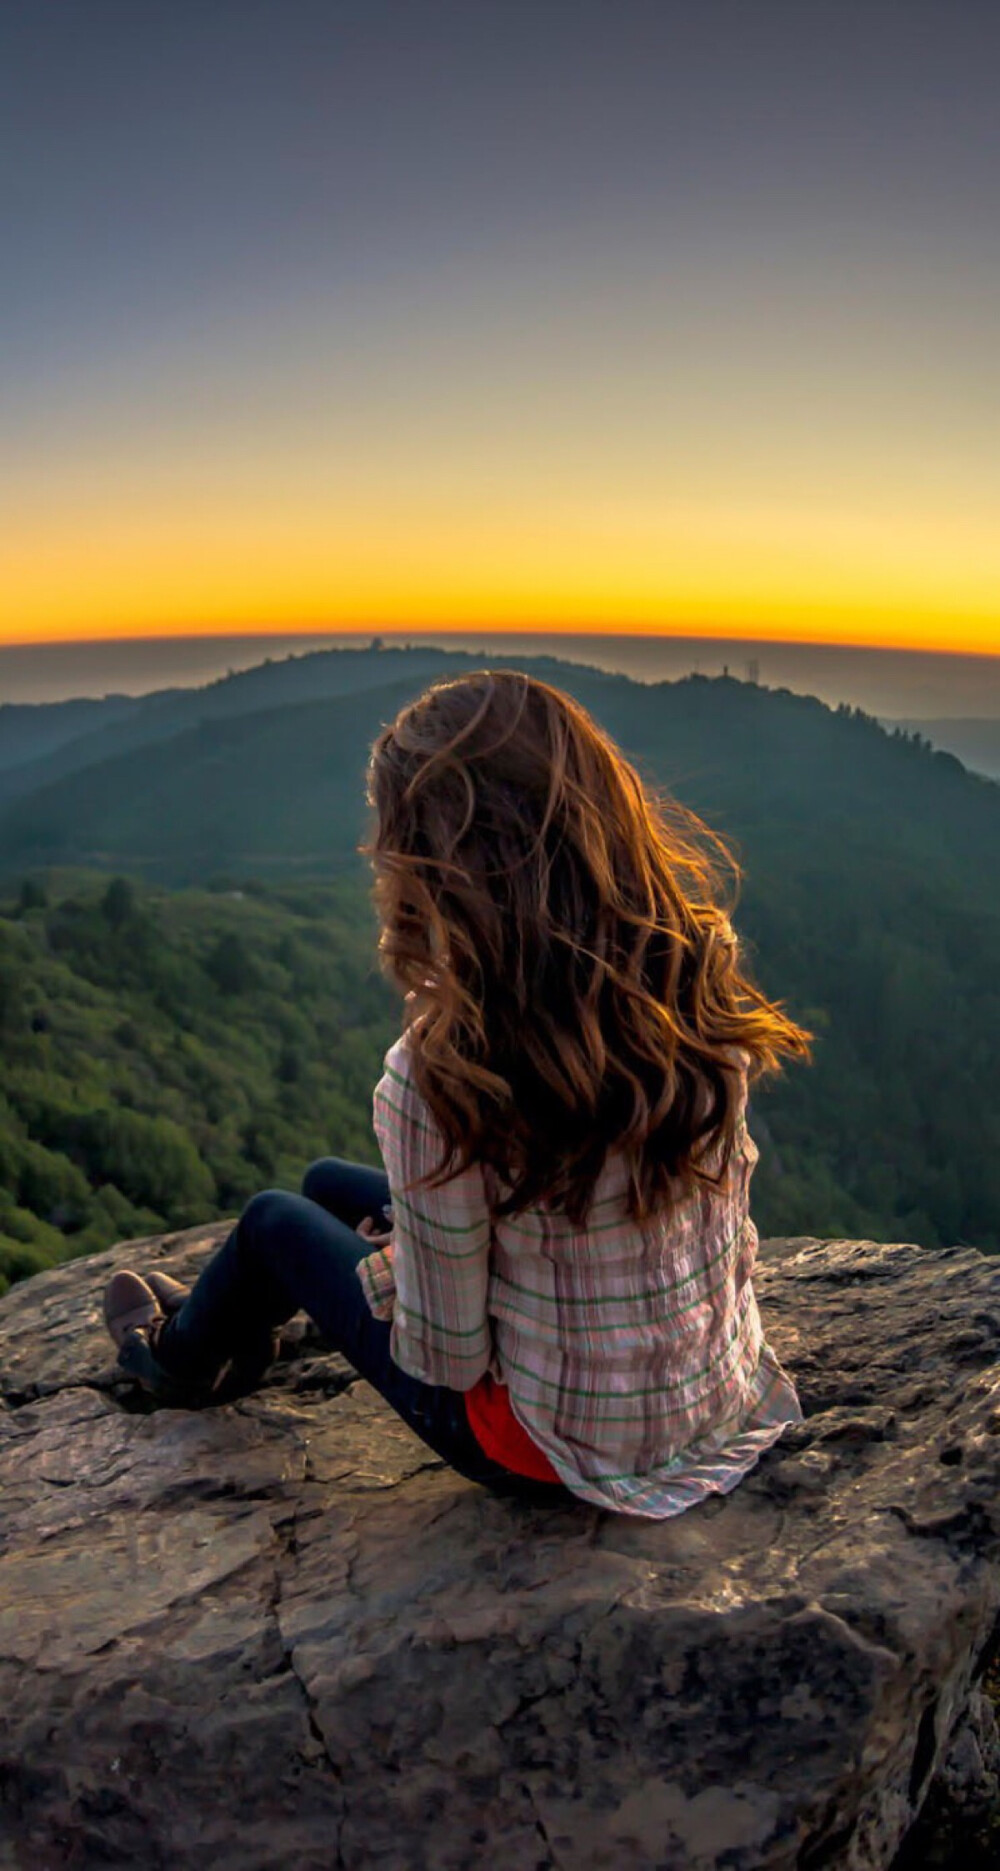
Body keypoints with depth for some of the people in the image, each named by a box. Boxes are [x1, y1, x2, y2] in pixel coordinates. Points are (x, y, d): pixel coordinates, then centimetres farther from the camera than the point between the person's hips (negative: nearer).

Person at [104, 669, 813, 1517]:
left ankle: (187, 1358, 53)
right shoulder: (700, 977, -15)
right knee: (332, 1182, 23)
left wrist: (390, 1258, -2)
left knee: (276, 1221, 17)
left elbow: (445, 1357, -23)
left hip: (574, 1451, -5)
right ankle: (228, 1334, 56)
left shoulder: (443, 1074, -33)